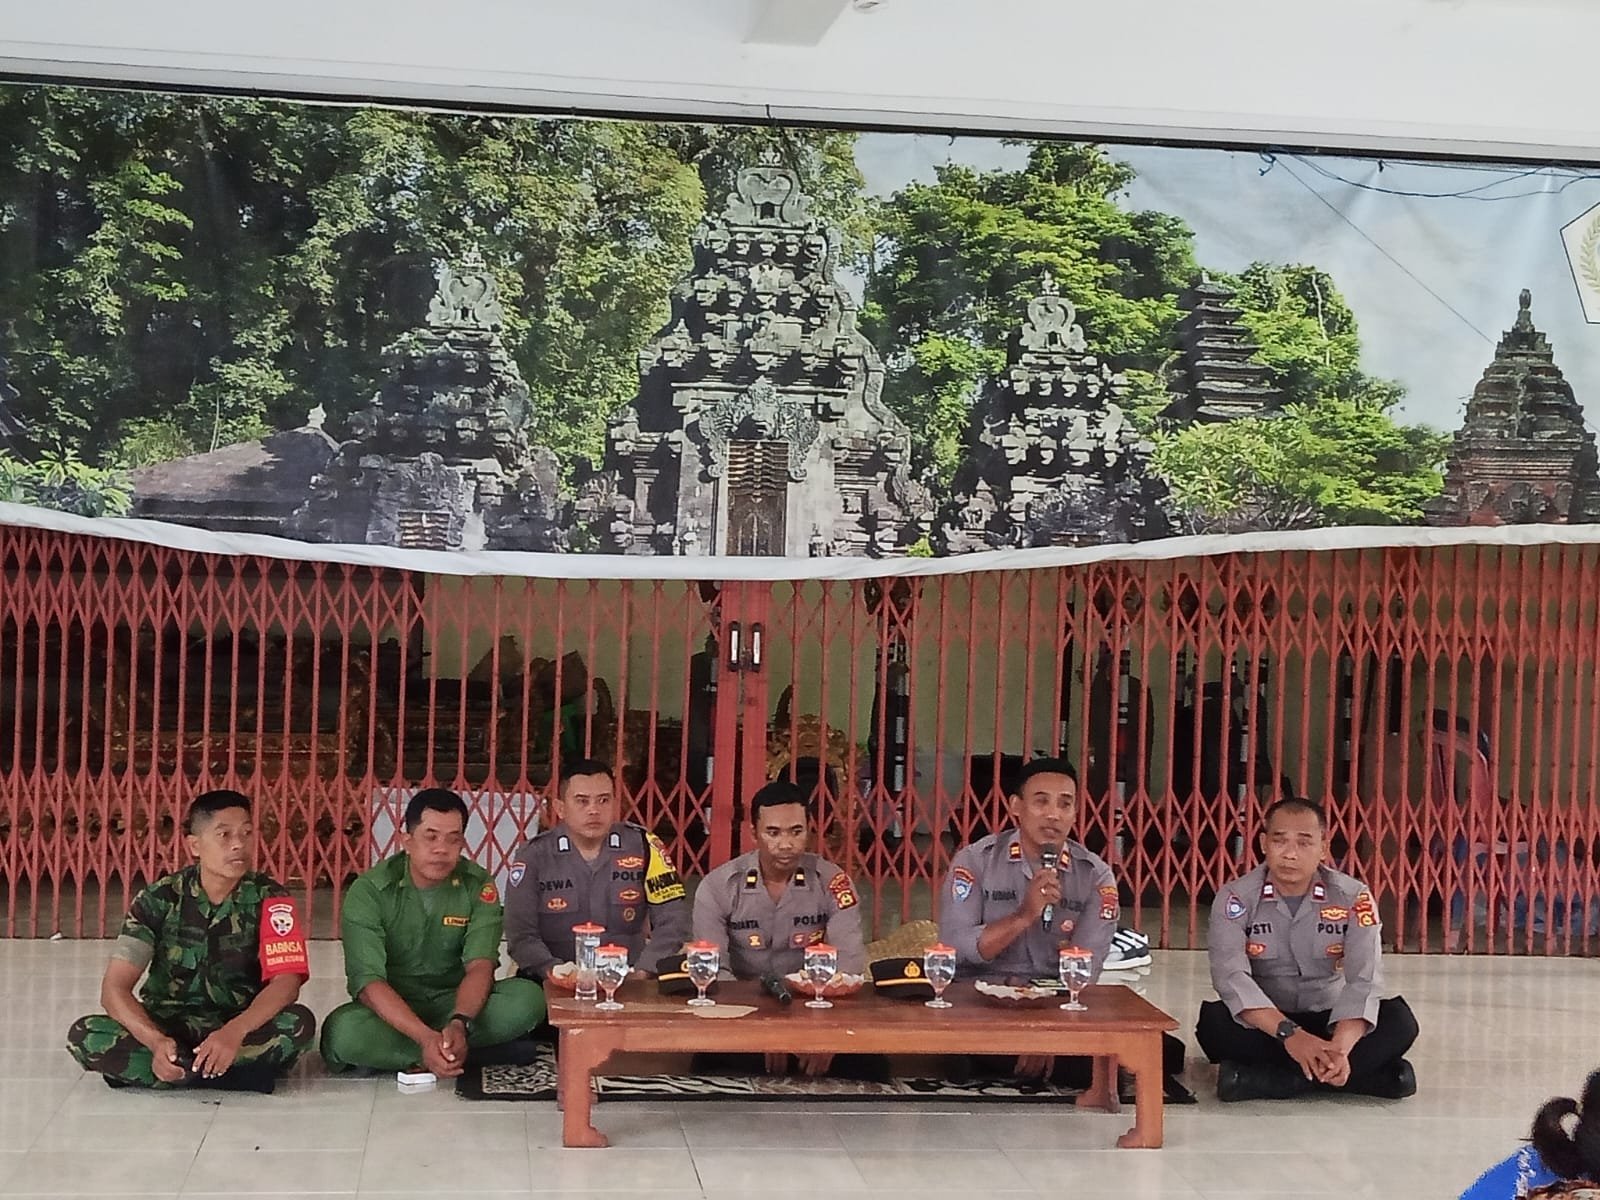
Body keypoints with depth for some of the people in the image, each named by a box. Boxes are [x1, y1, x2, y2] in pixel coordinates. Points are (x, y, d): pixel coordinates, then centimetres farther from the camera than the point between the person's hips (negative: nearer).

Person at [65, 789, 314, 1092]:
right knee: (84, 1036, -27)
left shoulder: (269, 898, -9)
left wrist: (234, 1032, -38)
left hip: (239, 1027, -1)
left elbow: (286, 982, -19)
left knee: (299, 1024, -32)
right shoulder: (160, 898, -8)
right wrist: (156, 1042, -33)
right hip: (166, 1028, 1)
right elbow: (115, 988, -14)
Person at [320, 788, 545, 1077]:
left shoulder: (478, 887, -5)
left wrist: (459, 1024, -38)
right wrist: (426, 1037, -39)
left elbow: (480, 965, -15)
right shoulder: (368, 891, -13)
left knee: (528, 999, -26)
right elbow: (368, 981, -23)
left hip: (456, 1002, 2)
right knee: (342, 1031, -36)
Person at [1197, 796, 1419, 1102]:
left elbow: (1364, 980, -21)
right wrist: (1289, 1034, -42)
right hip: (1265, 1024, -1)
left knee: (1399, 1019, -25)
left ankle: (1271, 1078, -30)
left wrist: (1340, 1047, -41)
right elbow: (1231, 975, -26)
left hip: (1329, 1021, 1)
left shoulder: (1353, 898, -9)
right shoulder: (1236, 898, -12)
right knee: (1214, 1020, -33)